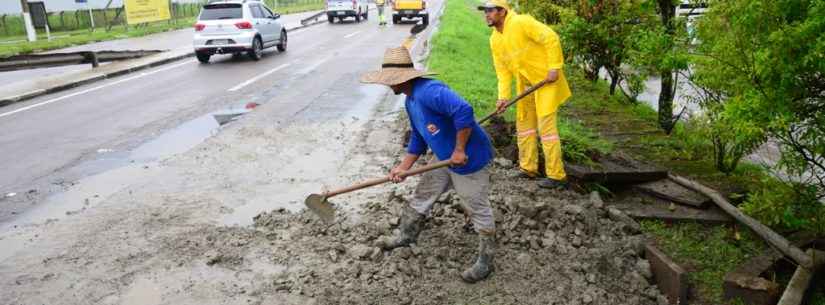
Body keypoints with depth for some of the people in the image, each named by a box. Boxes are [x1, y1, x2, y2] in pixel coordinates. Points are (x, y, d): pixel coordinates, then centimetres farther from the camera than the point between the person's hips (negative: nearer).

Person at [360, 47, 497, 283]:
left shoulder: (429, 91, -28)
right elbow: (418, 137, 17)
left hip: (469, 159, -10)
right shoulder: (410, 101, 7)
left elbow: (463, 111, -40)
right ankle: (405, 236, 44)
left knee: (478, 210, 6)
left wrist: (459, 151, -30)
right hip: (445, 159, 10)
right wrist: (404, 167, 12)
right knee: (422, 197, 21)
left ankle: (486, 261, 22)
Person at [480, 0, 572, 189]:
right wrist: (503, 96, -7)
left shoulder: (521, 22, -20)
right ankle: (528, 168, 25)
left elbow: (551, 38, -23)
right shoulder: (494, 40, 4)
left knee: (546, 124, -9)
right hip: (525, 83, 8)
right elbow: (502, 70, 4)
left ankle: (556, 175, -2)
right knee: (523, 123, 13)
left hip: (546, 79, -8)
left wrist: (554, 67, -24)